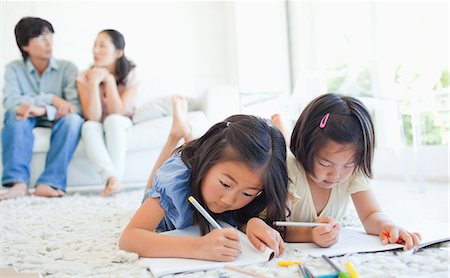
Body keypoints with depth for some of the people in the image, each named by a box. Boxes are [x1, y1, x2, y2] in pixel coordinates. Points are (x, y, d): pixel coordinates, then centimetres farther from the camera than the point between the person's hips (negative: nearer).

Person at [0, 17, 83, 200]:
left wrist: (43, 110, -36)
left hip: (58, 124, 0)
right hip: (27, 125, 1)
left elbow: (76, 106, -19)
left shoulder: (67, 68, -3)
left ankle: (48, 183, -38)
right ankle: (19, 182, -39)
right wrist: (51, 99, -26)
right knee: (16, 112, -30)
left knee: (73, 119, -32)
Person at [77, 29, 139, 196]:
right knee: (89, 126, -32)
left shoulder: (130, 74, -14)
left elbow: (118, 112, -23)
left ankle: (115, 179, -40)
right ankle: (112, 178, -46)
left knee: (112, 120, -34)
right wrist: (94, 83, -31)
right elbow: (93, 117, -23)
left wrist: (109, 79, -26)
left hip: (121, 125, -1)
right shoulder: (85, 76, -12)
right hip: (98, 128, 1)